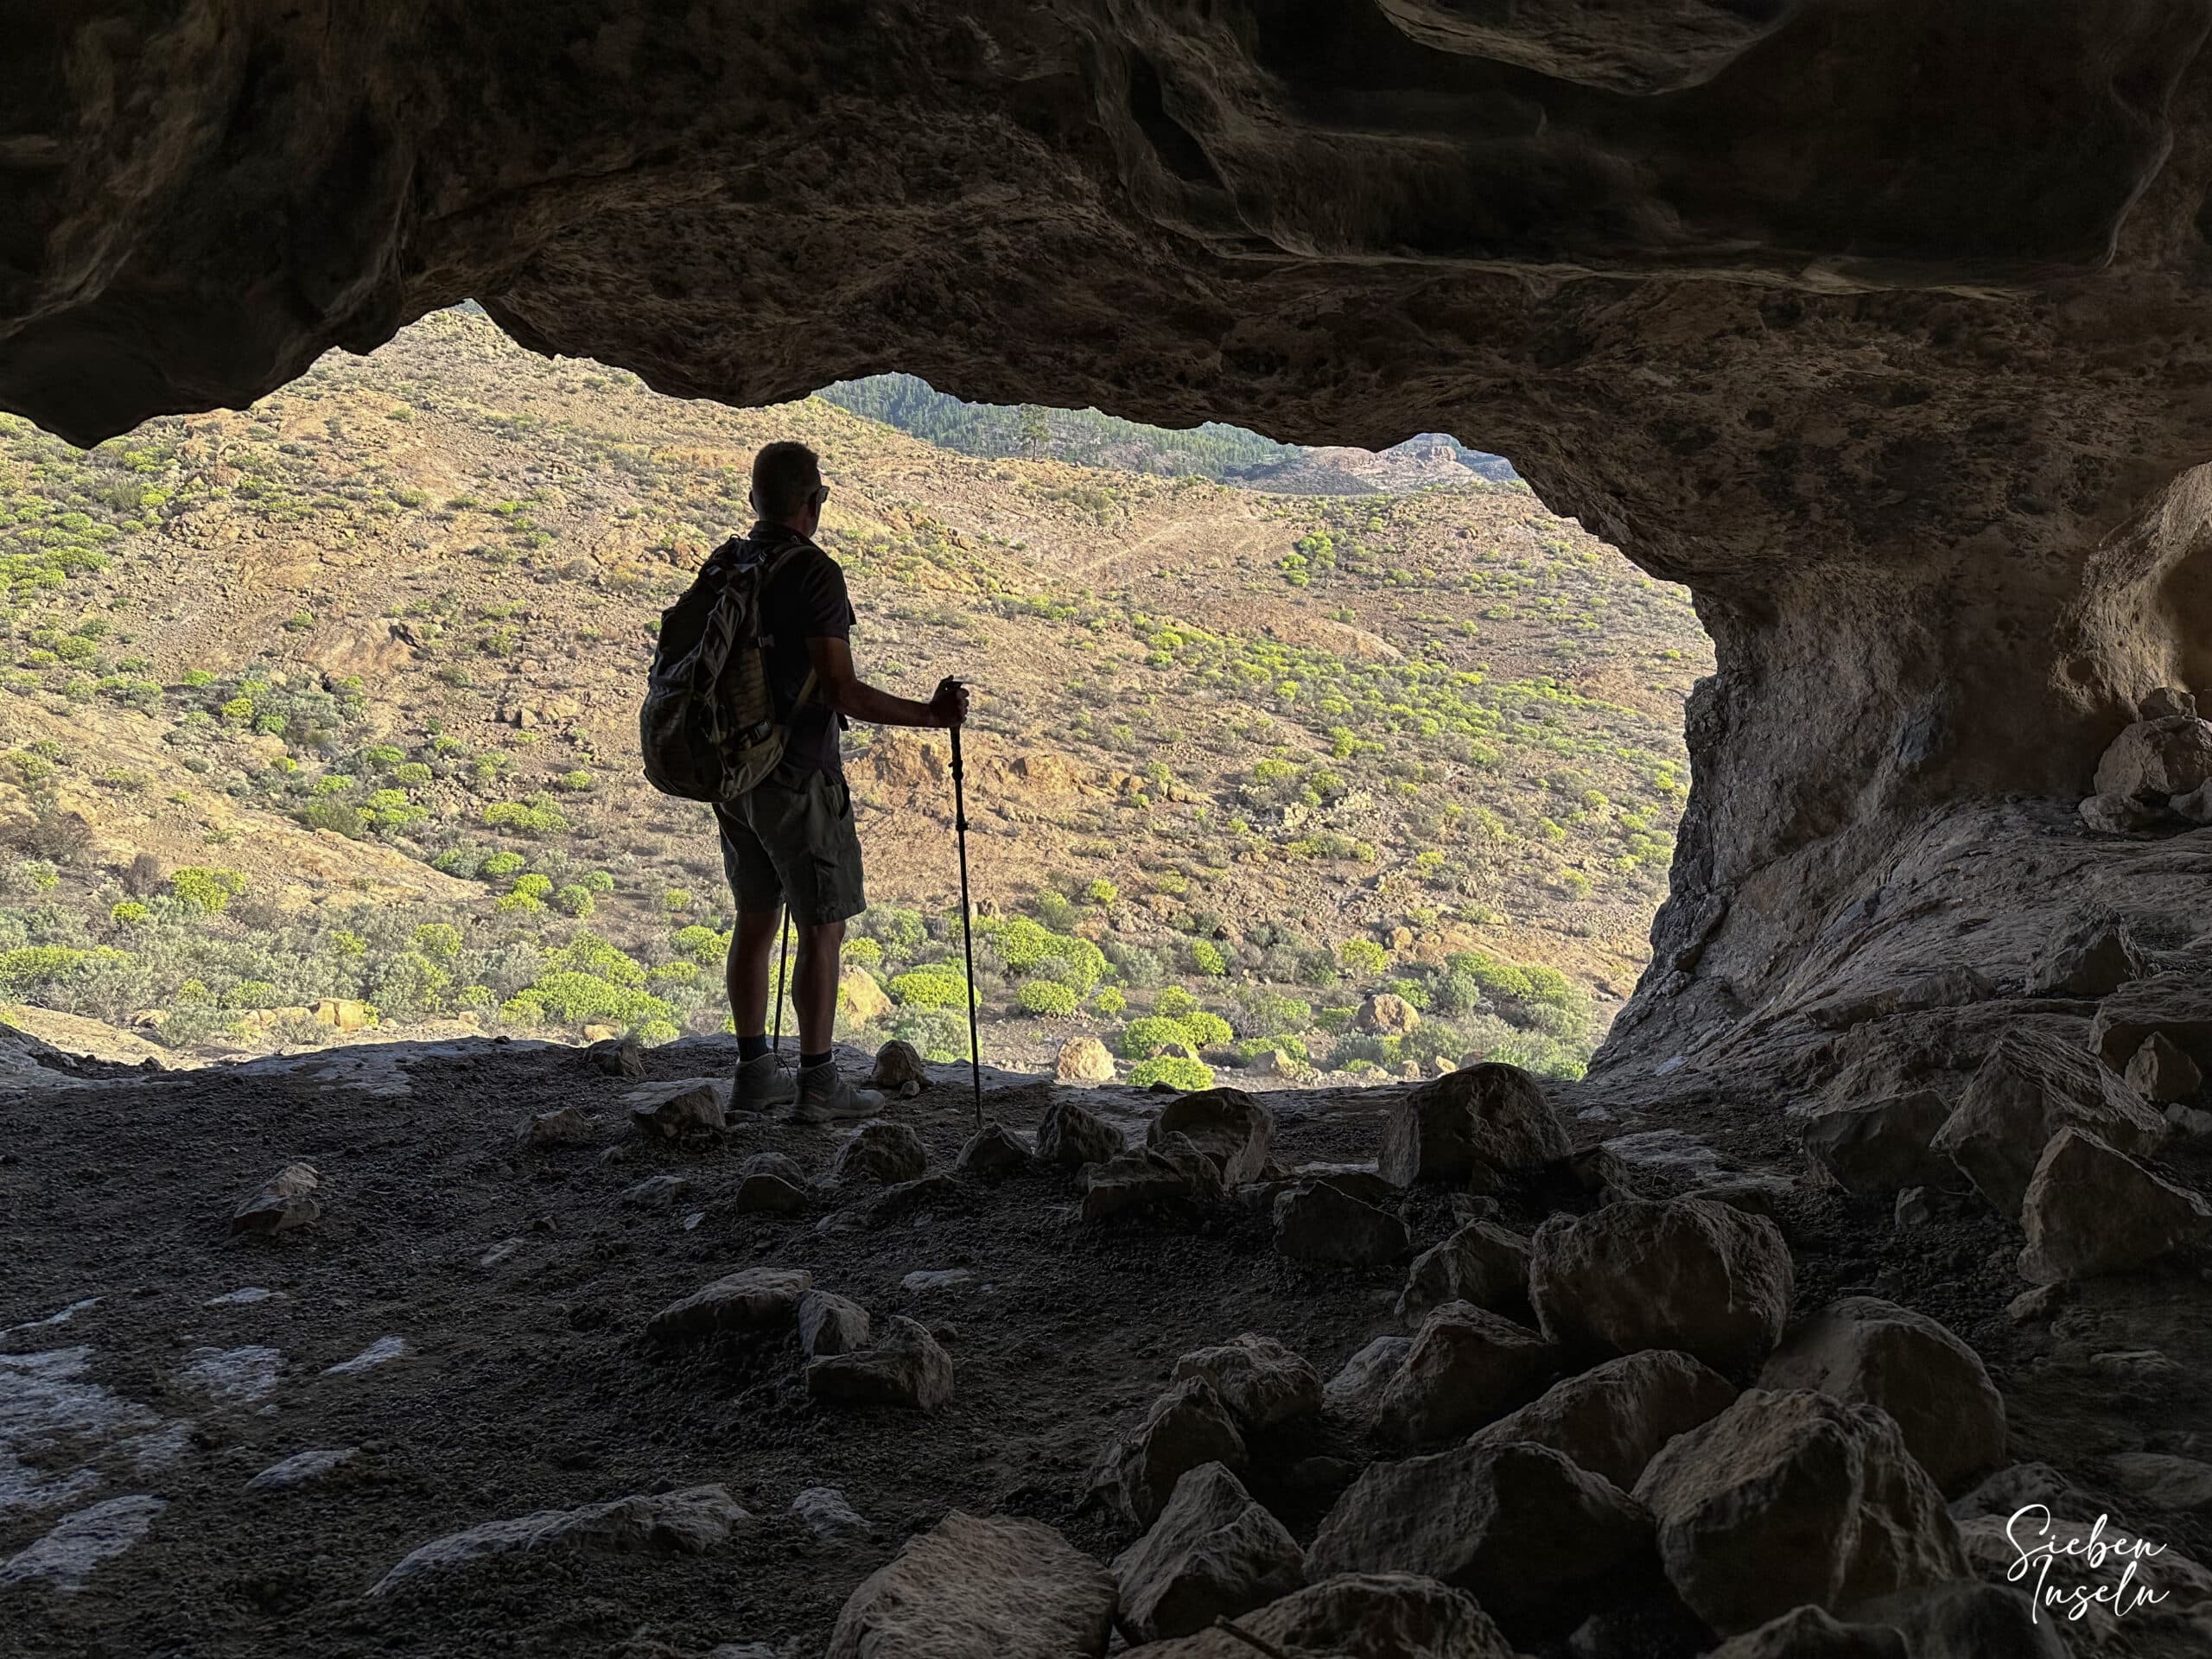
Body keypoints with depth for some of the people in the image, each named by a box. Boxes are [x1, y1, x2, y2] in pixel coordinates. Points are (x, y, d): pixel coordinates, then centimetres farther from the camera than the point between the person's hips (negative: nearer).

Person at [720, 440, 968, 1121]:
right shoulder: (814, 573, -16)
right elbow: (840, 690, -22)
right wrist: (929, 715, -15)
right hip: (798, 778, -8)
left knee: (757, 920, 15)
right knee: (821, 930, 1)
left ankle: (755, 1072, 21)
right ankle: (818, 1084, 6)